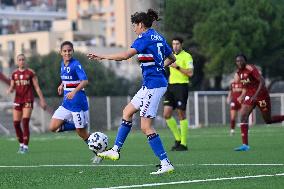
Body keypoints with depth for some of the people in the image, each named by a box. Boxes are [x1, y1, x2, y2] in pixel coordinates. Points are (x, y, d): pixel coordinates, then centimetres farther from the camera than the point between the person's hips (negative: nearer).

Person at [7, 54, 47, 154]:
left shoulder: (30, 72, -1)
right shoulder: (14, 73, 9)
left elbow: (37, 87, -1)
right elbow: (12, 87, 15)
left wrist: (42, 100, -4)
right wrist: (9, 90, -9)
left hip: (28, 100, -4)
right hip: (18, 100, 4)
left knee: (25, 123, -14)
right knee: (16, 123, 1)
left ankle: (26, 146, -8)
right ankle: (21, 144, 19)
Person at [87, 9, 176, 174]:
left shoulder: (145, 38, -13)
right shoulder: (159, 37, 13)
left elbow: (125, 55, -23)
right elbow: (172, 58, 24)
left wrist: (102, 56, -15)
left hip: (153, 85, -10)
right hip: (156, 83, 10)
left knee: (146, 127, -8)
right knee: (127, 112, 19)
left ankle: (166, 164, -10)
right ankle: (116, 150, 24)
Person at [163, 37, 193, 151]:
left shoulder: (187, 56, -6)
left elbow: (190, 73, -15)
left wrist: (177, 67, -20)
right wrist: (168, 84, 16)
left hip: (182, 86, -7)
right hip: (171, 86, 7)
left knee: (181, 115, -5)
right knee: (167, 114, -1)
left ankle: (183, 144, 1)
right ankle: (178, 139, 12)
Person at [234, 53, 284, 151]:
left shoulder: (250, 69, -17)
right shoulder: (239, 72, 6)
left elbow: (262, 81, -23)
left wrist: (256, 95, -30)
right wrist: (242, 96, 12)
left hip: (261, 95, -7)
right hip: (250, 95, 7)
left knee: (268, 120, 2)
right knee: (243, 116, -14)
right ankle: (245, 145, -16)